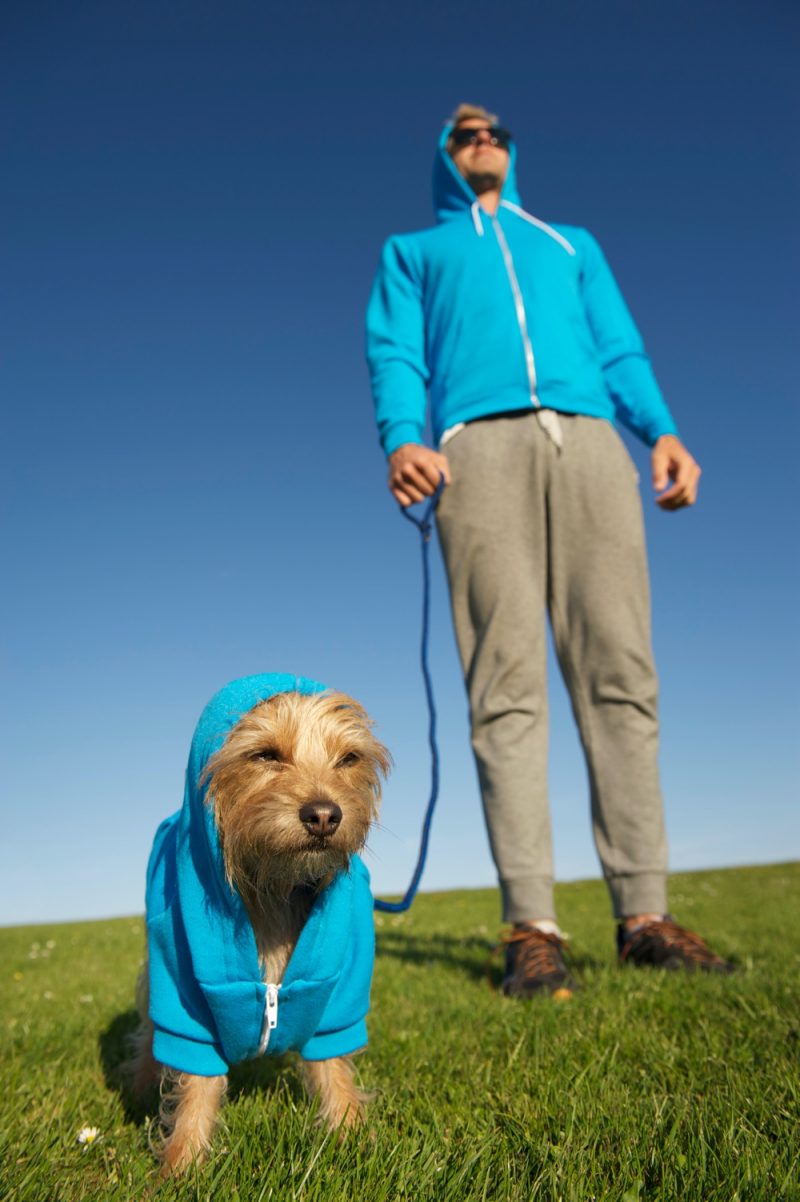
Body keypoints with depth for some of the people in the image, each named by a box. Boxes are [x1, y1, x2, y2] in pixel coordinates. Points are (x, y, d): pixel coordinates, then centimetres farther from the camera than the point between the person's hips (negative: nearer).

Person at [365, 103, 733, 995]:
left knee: (620, 674, -10)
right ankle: (531, 927, -12)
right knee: (506, 687, -13)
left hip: (590, 444, 2)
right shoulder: (411, 251, 31)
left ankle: (643, 912, -6)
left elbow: (619, 349, 24)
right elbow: (395, 355, 13)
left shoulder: (570, 243, 37)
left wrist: (662, 430, 3)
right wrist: (400, 440, -10)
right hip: (480, 447, -2)